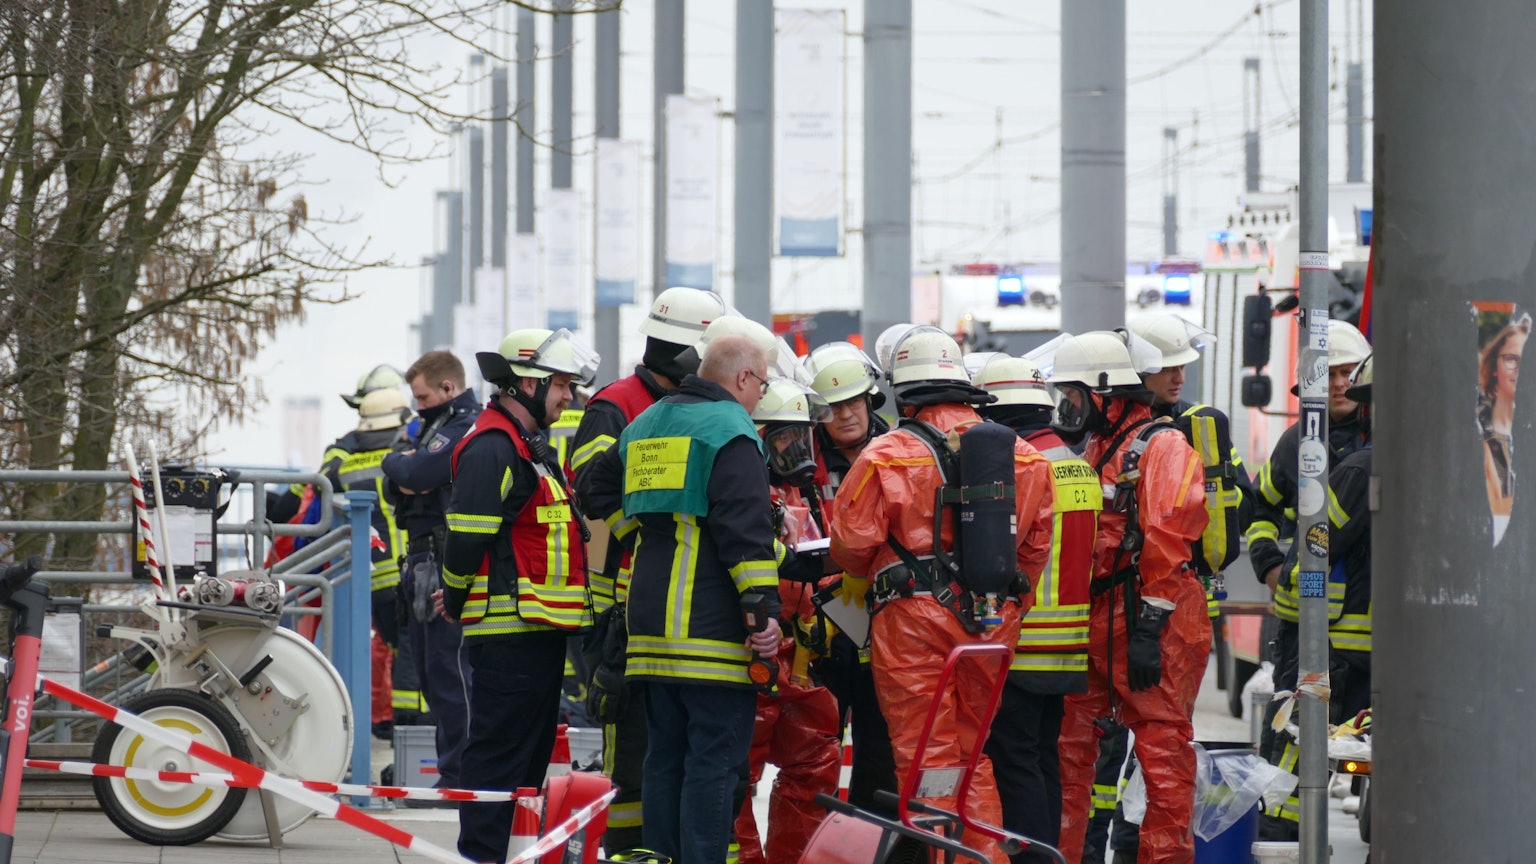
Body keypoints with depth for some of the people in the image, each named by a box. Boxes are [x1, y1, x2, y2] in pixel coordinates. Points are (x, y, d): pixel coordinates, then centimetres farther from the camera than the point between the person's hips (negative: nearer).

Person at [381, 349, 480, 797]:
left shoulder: (466, 428, -12)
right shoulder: (439, 425, 21)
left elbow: (416, 474, -23)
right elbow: (396, 488, 20)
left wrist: (396, 463, -1)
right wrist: (403, 475, -3)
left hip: (447, 565, -11)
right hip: (423, 564, 11)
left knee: (449, 670, -9)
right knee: (429, 671, 13)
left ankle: (459, 776, -8)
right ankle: (453, 767, 18)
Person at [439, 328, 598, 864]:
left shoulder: (530, 446, 21)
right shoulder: (492, 448, -15)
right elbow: (467, 537, -19)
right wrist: (458, 602, -7)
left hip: (538, 628, 11)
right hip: (510, 629, -11)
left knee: (531, 751, 14)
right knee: (500, 751, -10)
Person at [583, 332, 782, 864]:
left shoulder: (646, 426, 17)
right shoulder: (731, 431, -9)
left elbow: (602, 489, 29)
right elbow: (746, 532, -16)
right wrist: (764, 611, -18)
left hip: (651, 626, 8)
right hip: (712, 633, -8)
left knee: (665, 756, 13)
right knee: (715, 760, -7)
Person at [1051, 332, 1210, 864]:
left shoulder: (1161, 447, -9)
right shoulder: (1095, 449, 20)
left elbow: (1167, 541, -17)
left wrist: (1148, 627, -22)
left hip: (1150, 624, -9)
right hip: (1095, 623, 9)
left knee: (1163, 752, -7)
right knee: (1069, 744, 11)